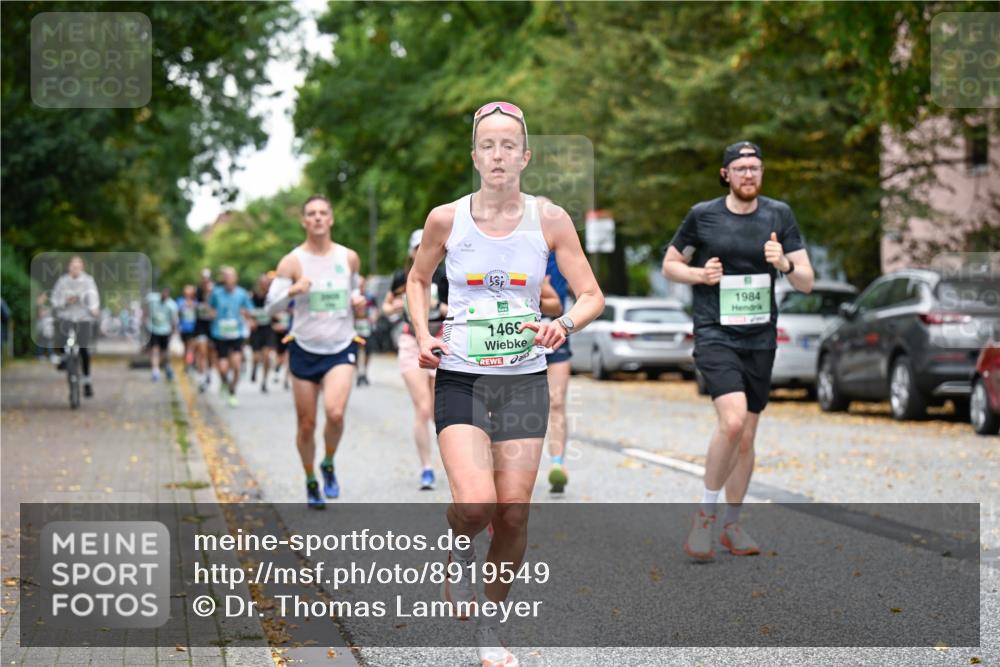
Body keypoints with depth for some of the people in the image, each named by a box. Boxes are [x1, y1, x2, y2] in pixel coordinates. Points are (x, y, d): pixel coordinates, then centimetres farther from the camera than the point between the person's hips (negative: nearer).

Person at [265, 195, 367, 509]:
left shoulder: (349, 258, 4)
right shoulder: (292, 262, -4)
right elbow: (271, 306, -8)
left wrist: (358, 302, -1)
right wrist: (292, 291, -27)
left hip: (341, 349, 0)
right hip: (305, 350, 0)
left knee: (335, 412, -22)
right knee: (306, 424, 4)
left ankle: (329, 465, 6)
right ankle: (311, 483, 27)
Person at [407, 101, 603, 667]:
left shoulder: (550, 220, -2)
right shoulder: (446, 219, -2)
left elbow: (592, 296, 1)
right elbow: (418, 280, 16)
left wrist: (565, 325, -19)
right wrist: (424, 336, 0)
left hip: (524, 380, 1)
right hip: (461, 379, -1)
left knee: (514, 513, 0)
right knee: (475, 505, -20)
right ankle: (461, 553, 17)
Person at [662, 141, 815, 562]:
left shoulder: (779, 215, 4)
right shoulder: (702, 215, -1)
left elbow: (806, 283, 2)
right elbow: (669, 265, 11)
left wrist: (785, 264, -19)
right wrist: (699, 274, -9)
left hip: (760, 339, 4)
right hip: (715, 335, -3)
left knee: (746, 436, 9)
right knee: (732, 420, -23)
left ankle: (731, 525, 26)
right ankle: (705, 515, -7)